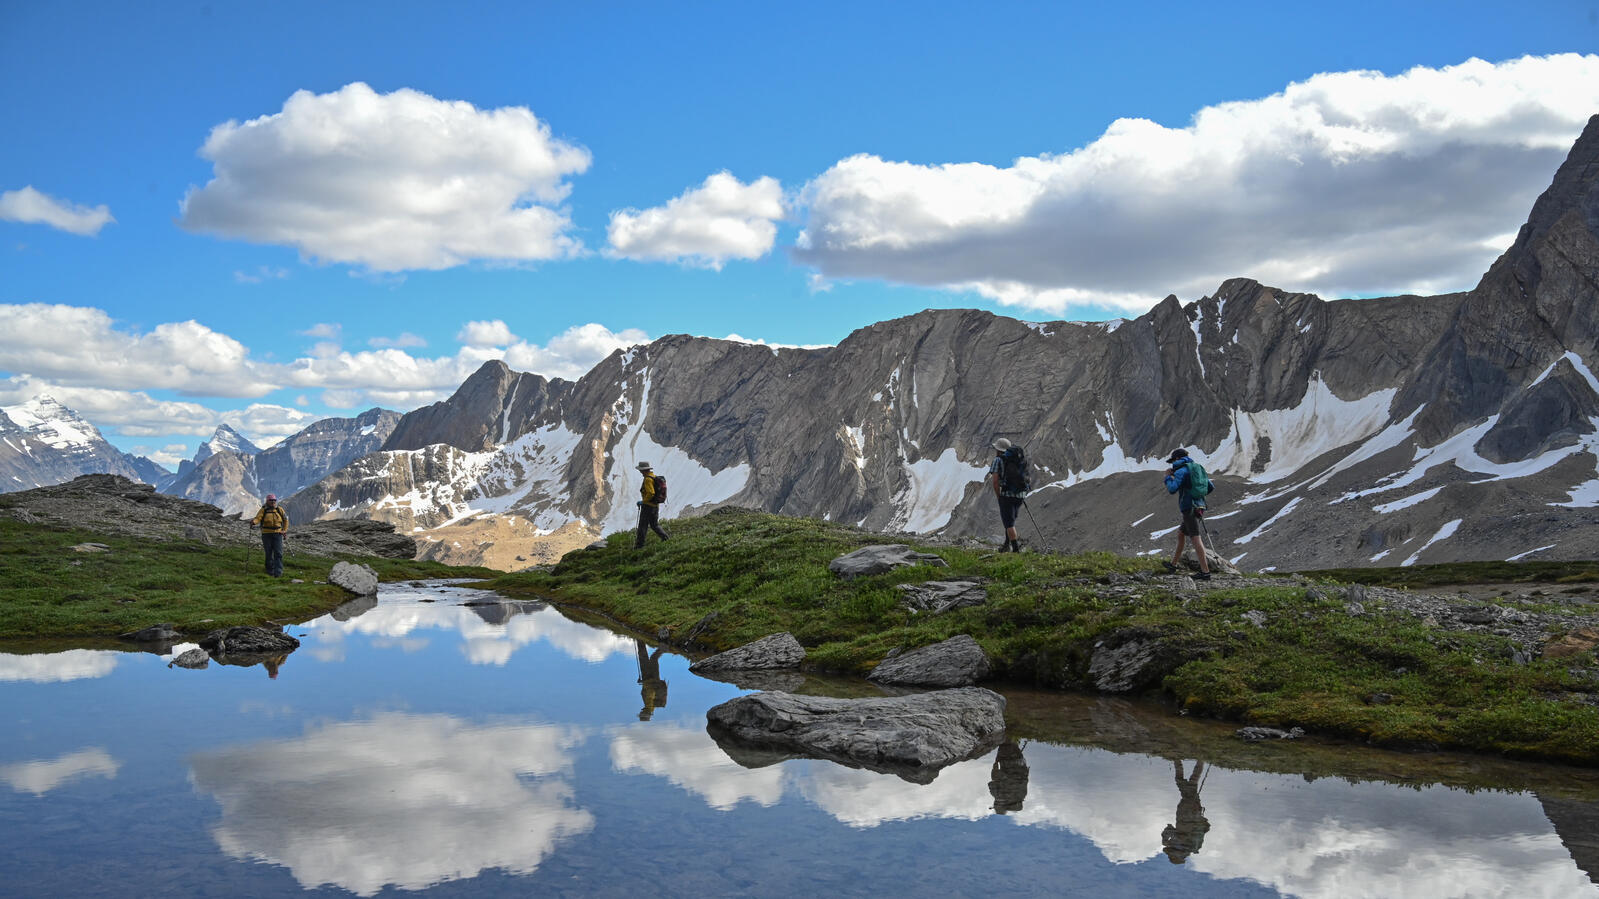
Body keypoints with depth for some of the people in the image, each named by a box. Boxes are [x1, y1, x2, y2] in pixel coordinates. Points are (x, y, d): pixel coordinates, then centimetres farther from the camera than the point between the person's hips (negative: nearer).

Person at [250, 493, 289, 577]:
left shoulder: (279, 509, 7)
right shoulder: (263, 510, 0)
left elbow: (285, 519, 18)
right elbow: (258, 518, -14)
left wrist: (285, 530, 12)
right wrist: (254, 522, -36)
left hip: (277, 533, 1)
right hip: (266, 534, -1)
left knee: (278, 553, -9)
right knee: (269, 554, 6)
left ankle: (278, 572, -13)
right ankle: (270, 571, 19)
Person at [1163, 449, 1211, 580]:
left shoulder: (1180, 471, -6)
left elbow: (1172, 489, -17)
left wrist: (1168, 477, 0)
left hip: (1189, 508, -9)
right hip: (1199, 506, 9)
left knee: (1195, 538, -11)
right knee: (1180, 534, 23)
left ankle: (1205, 571, -16)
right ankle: (1173, 564, 34)